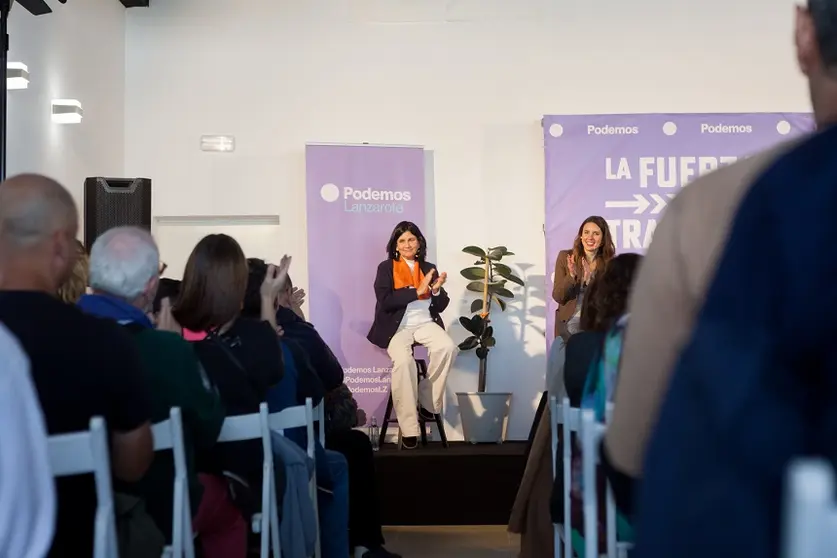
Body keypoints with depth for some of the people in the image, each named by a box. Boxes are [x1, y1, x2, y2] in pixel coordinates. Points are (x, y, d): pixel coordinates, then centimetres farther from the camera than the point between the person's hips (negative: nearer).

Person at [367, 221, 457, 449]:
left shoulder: (429, 268, 13)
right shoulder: (386, 268, 4)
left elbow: (440, 307, 12)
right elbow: (385, 301, -12)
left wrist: (436, 290, -10)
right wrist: (417, 291, -16)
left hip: (425, 323, 3)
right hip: (397, 327, -3)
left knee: (448, 347, -29)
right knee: (403, 360, -33)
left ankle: (428, 402, -9)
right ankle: (409, 428, -26)